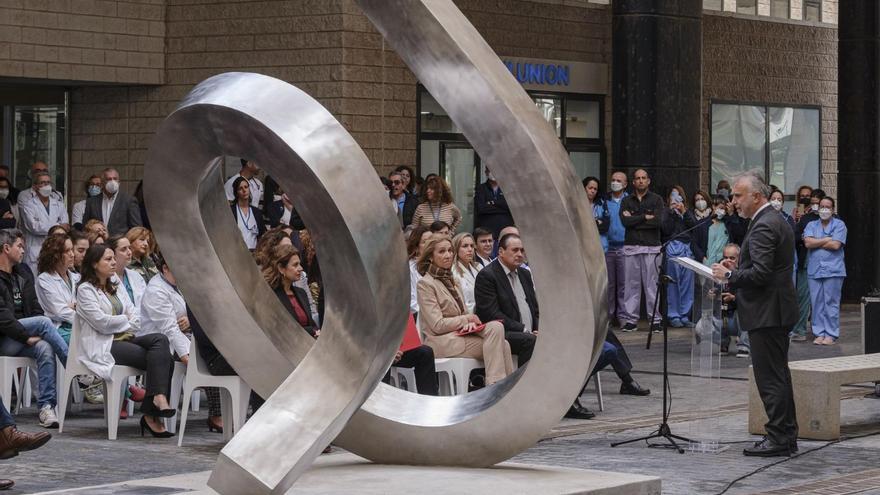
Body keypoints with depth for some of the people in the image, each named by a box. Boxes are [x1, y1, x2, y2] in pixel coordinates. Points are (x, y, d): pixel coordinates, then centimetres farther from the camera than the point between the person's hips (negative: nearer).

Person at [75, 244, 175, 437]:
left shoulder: (115, 287, 24)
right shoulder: (85, 290, 0)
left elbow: (135, 314, 15)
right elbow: (101, 322, -12)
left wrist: (126, 328, -6)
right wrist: (126, 320, 2)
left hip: (124, 339, 7)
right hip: (101, 346, -7)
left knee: (160, 340, -24)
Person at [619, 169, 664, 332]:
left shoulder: (656, 200, 7)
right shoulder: (627, 201, 13)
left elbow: (658, 221, -9)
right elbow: (625, 221, -3)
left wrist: (634, 220, -5)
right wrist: (645, 217, -6)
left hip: (651, 247, -2)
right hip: (631, 247, 2)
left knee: (652, 285, -4)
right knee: (631, 284, 1)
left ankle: (655, 319, -1)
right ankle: (631, 319, 4)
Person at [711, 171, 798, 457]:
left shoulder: (764, 226, -17)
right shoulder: (776, 221, 16)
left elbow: (760, 273, -24)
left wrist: (729, 276, -11)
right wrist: (736, 271, 13)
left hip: (766, 313, -11)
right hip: (777, 311, 11)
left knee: (770, 377, -7)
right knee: (779, 375, 14)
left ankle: (779, 439, -5)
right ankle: (787, 436, 20)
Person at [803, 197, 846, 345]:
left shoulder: (839, 225, 4)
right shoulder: (811, 225, 13)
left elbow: (836, 245, -10)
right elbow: (808, 243, -3)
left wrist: (816, 242, -3)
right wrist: (827, 239, -6)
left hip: (833, 270, -3)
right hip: (814, 270, 3)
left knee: (831, 302, -3)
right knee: (817, 302, 3)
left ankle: (831, 334, 2)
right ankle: (819, 333, 9)